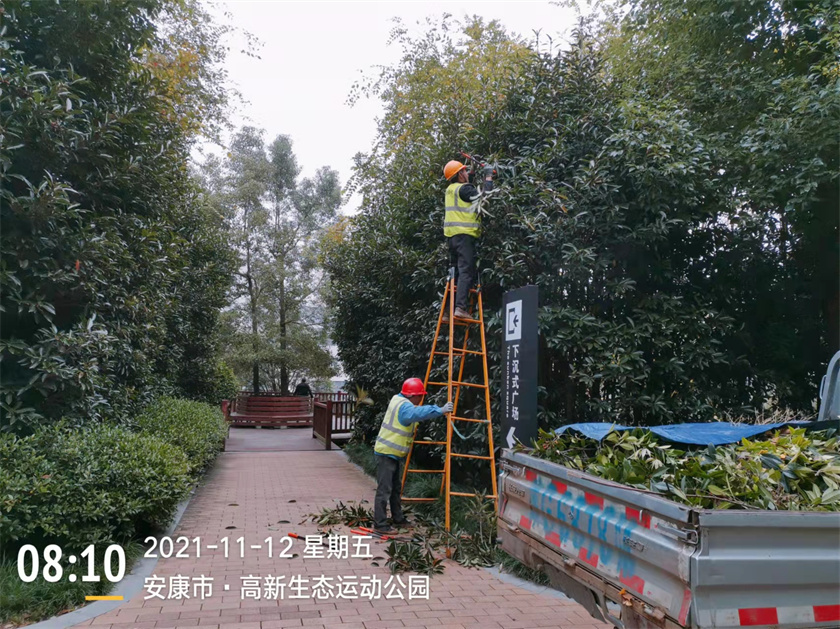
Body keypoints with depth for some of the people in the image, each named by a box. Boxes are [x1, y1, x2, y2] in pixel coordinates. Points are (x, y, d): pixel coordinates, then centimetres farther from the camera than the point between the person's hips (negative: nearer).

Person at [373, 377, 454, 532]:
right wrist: (440, 410, -41)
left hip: (395, 453, 11)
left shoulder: (398, 400, 9)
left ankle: (398, 518, 27)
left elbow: (416, 413, 22)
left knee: (396, 488, 17)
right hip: (387, 453, -11)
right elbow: (419, 413, -43)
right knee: (384, 490, -6)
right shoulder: (404, 406, -21)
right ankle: (379, 523, 0)